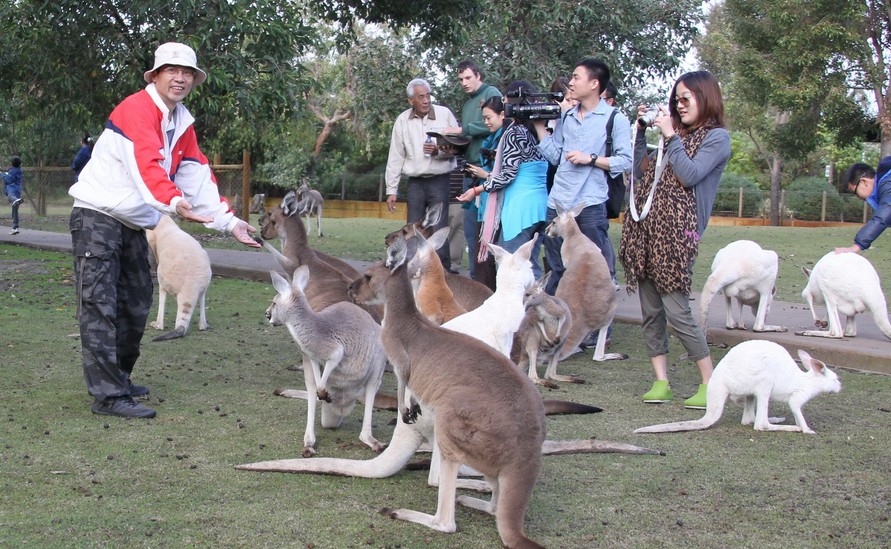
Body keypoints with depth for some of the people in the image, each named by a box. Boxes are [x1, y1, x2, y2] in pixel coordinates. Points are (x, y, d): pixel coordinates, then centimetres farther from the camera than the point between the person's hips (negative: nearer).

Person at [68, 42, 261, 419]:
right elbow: (146, 164, -33)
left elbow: (198, 176, 8)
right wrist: (174, 202, -49)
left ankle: (119, 378, 27)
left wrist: (230, 221, 0)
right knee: (99, 306, -11)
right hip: (97, 217, -9)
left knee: (135, 306, 14)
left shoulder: (182, 123, 11)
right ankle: (107, 395, -13)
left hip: (133, 225, 9)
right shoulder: (137, 109, -16)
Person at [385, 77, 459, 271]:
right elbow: (395, 158, 6)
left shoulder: (444, 114, -2)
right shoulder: (402, 121, 4)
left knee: (439, 231, -6)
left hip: (439, 181, -2)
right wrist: (391, 190, 4)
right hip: (415, 182, 3)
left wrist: (439, 151, -17)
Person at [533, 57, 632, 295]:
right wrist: (540, 126, 8)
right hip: (557, 204, 5)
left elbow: (626, 161, -7)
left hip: (590, 205, -5)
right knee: (557, 269, 15)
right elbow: (555, 156, 12)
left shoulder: (615, 119, -2)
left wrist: (591, 158, -15)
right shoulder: (566, 118, 15)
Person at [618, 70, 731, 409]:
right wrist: (641, 132, 17)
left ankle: (711, 383, -1)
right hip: (645, 227, 8)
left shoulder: (717, 137, 1)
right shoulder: (679, 135, 23)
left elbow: (689, 175, -13)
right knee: (650, 311, 5)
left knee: (677, 310, -11)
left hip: (676, 231, -7)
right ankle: (661, 382, 9)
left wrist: (670, 136, -8)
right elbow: (641, 173, 22)